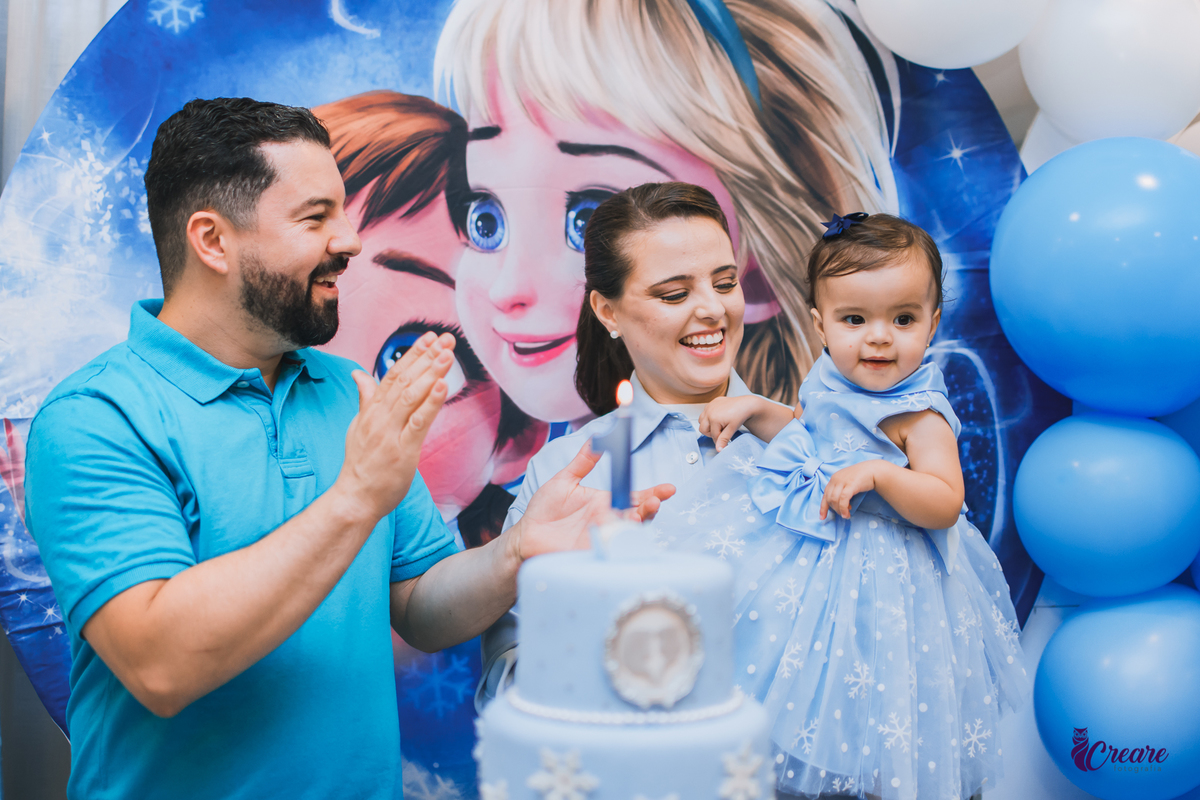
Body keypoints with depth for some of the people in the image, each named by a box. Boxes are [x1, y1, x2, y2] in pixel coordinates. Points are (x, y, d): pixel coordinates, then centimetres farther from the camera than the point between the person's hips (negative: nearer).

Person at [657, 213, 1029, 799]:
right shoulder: (834, 382, 1)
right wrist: (754, 410, 6)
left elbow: (945, 504, -25)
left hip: (876, 569, -7)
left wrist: (878, 473, -36)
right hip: (809, 541, 7)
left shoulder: (917, 414, -20)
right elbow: (804, 430, 21)